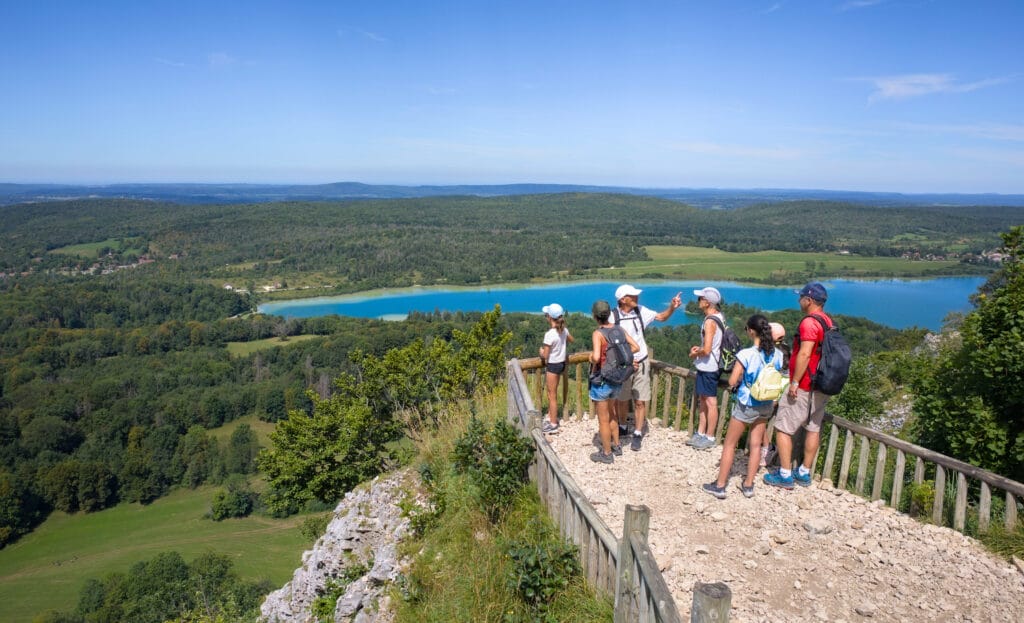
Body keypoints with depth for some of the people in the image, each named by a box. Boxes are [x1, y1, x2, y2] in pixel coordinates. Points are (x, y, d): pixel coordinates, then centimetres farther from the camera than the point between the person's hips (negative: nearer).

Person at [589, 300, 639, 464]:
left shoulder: (598, 333, -20)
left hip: (601, 381, -7)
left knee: (603, 419, 8)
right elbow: (635, 347, 0)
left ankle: (606, 454, 21)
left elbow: (596, 357, -33)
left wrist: (593, 368, -14)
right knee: (610, 414, 27)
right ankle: (616, 446, 37)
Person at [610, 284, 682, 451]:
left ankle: (637, 434, 15)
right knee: (622, 400, 13)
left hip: (641, 363, 2)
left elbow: (661, 317, 6)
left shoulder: (640, 311, -5)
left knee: (640, 401, 3)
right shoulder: (613, 317, -16)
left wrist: (672, 308, -13)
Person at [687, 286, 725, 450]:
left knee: (710, 402, 1)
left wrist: (695, 354, -6)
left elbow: (706, 350, -25)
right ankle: (700, 433, 26)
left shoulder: (710, 321, -22)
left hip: (708, 367, -10)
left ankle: (709, 437, 12)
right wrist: (699, 347, 11)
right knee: (702, 400, 17)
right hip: (706, 367, 10)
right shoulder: (719, 316, 7)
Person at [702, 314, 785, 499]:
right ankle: (748, 485, 23)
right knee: (756, 445, 15)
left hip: (746, 405, -5)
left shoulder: (746, 354, -22)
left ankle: (719, 486, 13)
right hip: (766, 405, 5)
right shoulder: (777, 354, -5)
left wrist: (741, 379, -2)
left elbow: (732, 382, -21)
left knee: (729, 444, 7)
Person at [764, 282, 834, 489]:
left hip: (803, 387, -9)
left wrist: (795, 382, -21)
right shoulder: (828, 321, 11)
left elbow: (805, 354, -25)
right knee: (813, 428, 14)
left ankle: (785, 475, 3)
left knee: (783, 428, -1)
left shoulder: (809, 322, -18)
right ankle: (804, 473, 23)